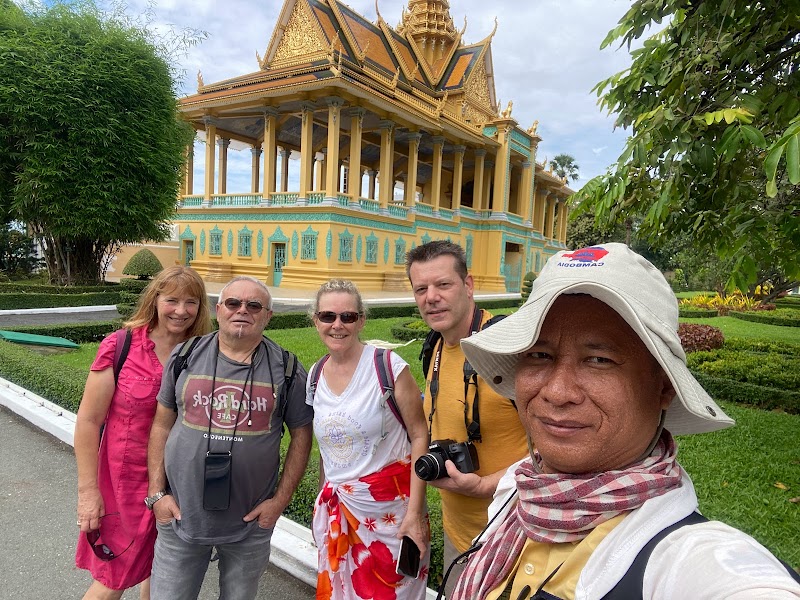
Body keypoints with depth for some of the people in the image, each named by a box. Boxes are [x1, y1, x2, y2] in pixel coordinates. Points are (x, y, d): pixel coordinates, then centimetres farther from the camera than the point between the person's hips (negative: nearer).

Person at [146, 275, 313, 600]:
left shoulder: (287, 370, -7)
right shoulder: (185, 357, -2)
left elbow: (301, 435, -1)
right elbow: (162, 425, 4)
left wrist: (280, 499, -5)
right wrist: (157, 493, 0)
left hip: (252, 523, 0)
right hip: (181, 515, 1)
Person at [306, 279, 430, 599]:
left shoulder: (389, 367, -15)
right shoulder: (315, 375, 1)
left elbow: (419, 437, -13)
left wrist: (414, 511, -16)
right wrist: (322, 507, 14)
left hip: (389, 510, -5)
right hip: (337, 510, 5)